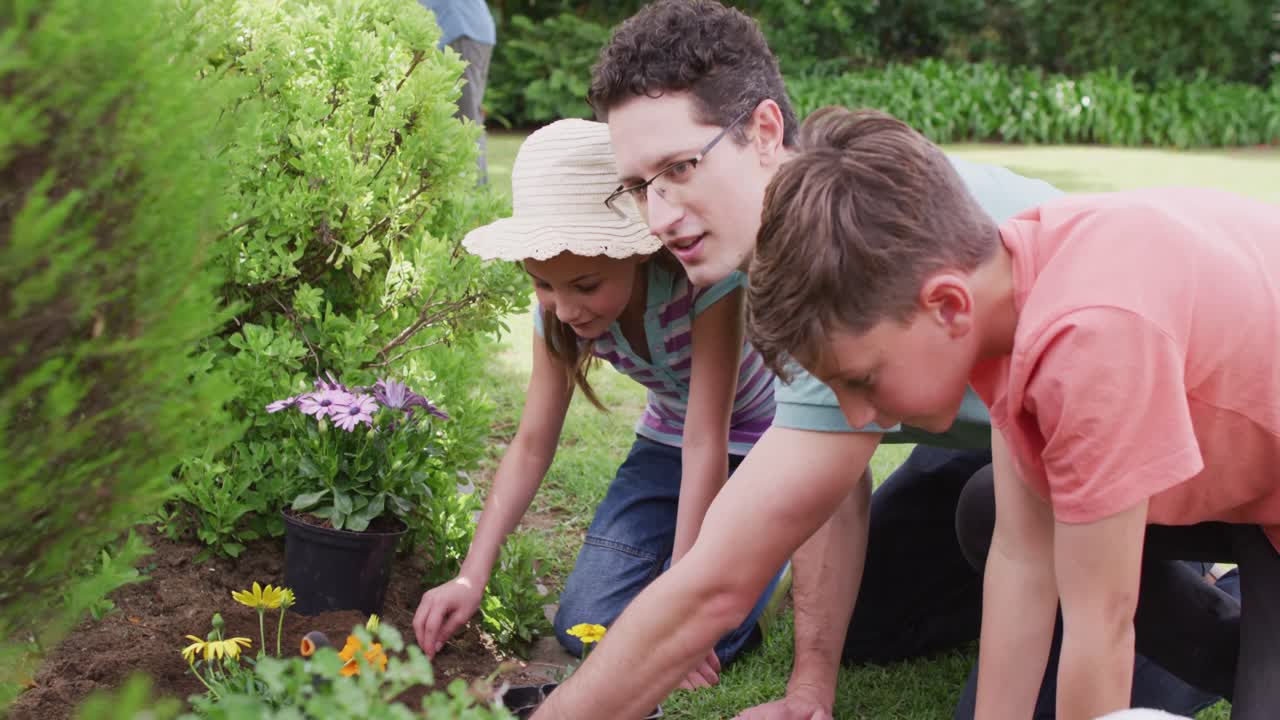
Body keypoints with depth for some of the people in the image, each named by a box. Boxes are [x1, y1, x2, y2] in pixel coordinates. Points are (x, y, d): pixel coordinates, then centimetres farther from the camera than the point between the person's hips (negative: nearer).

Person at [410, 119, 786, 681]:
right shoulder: (558, 313, -18)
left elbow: (707, 442, -35)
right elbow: (531, 446, -14)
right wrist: (470, 578, -24)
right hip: (667, 438, 5)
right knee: (585, 627, -8)